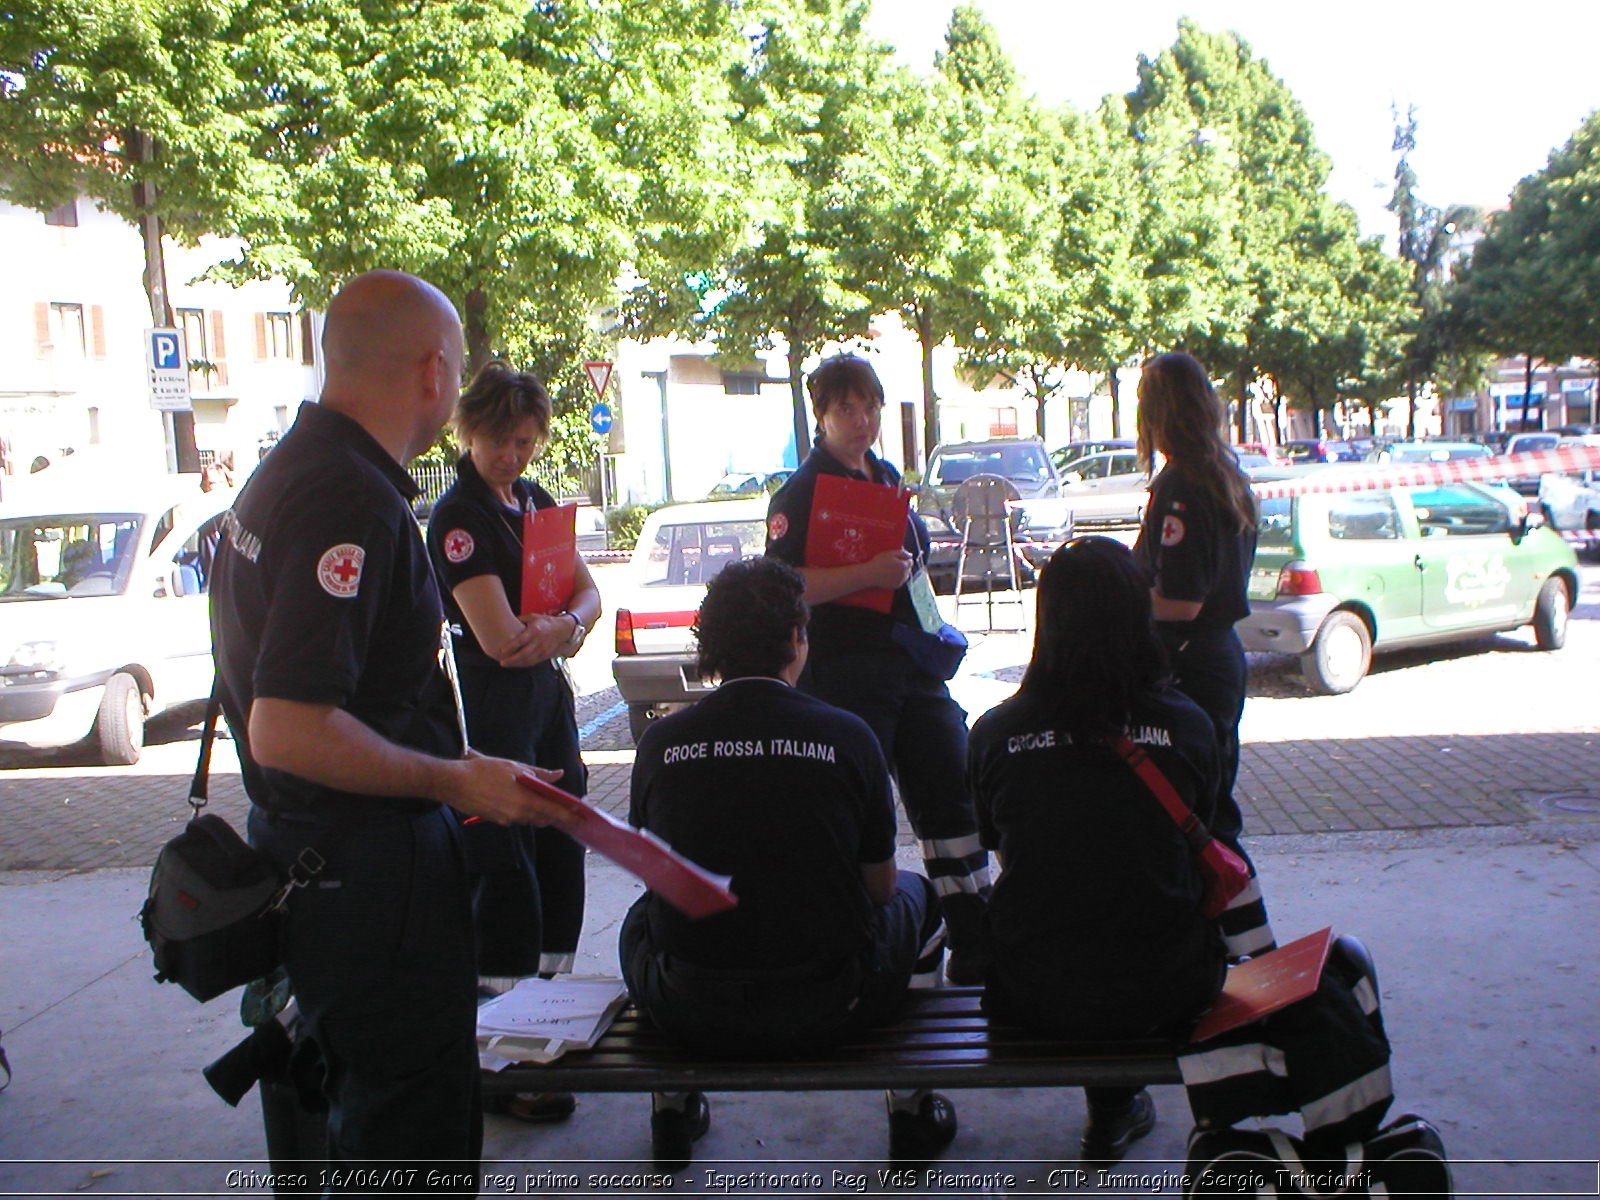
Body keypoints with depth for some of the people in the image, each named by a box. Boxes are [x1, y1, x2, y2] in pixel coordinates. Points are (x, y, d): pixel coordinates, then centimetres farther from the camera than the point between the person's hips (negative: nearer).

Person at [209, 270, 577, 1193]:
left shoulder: (286, 473, 10)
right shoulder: (354, 502, -24)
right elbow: (289, 730, -30)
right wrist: (454, 781, -19)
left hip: (306, 846, 11)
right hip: (370, 868, -11)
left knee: (371, 1107, 25)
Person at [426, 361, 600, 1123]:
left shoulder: (535, 501, 10)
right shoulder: (458, 517, -15)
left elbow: (588, 593, 6)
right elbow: (502, 639, -21)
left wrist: (563, 623, -16)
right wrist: (567, 628, -5)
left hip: (546, 697, 8)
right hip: (489, 711, -8)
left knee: (562, 862, 14)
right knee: (506, 878, -5)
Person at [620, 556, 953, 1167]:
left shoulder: (660, 741, -6)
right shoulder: (846, 736, -11)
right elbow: (880, 885, 2)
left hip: (688, 1015, 2)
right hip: (824, 1008, -1)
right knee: (916, 897, 27)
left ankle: (673, 1111, 37)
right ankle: (912, 1109, 31)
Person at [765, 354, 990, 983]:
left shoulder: (887, 477, 15)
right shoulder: (802, 491, -8)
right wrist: (867, 574, -25)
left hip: (912, 665, 8)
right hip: (844, 671, -8)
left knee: (951, 796, 9)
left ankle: (975, 947, 20)